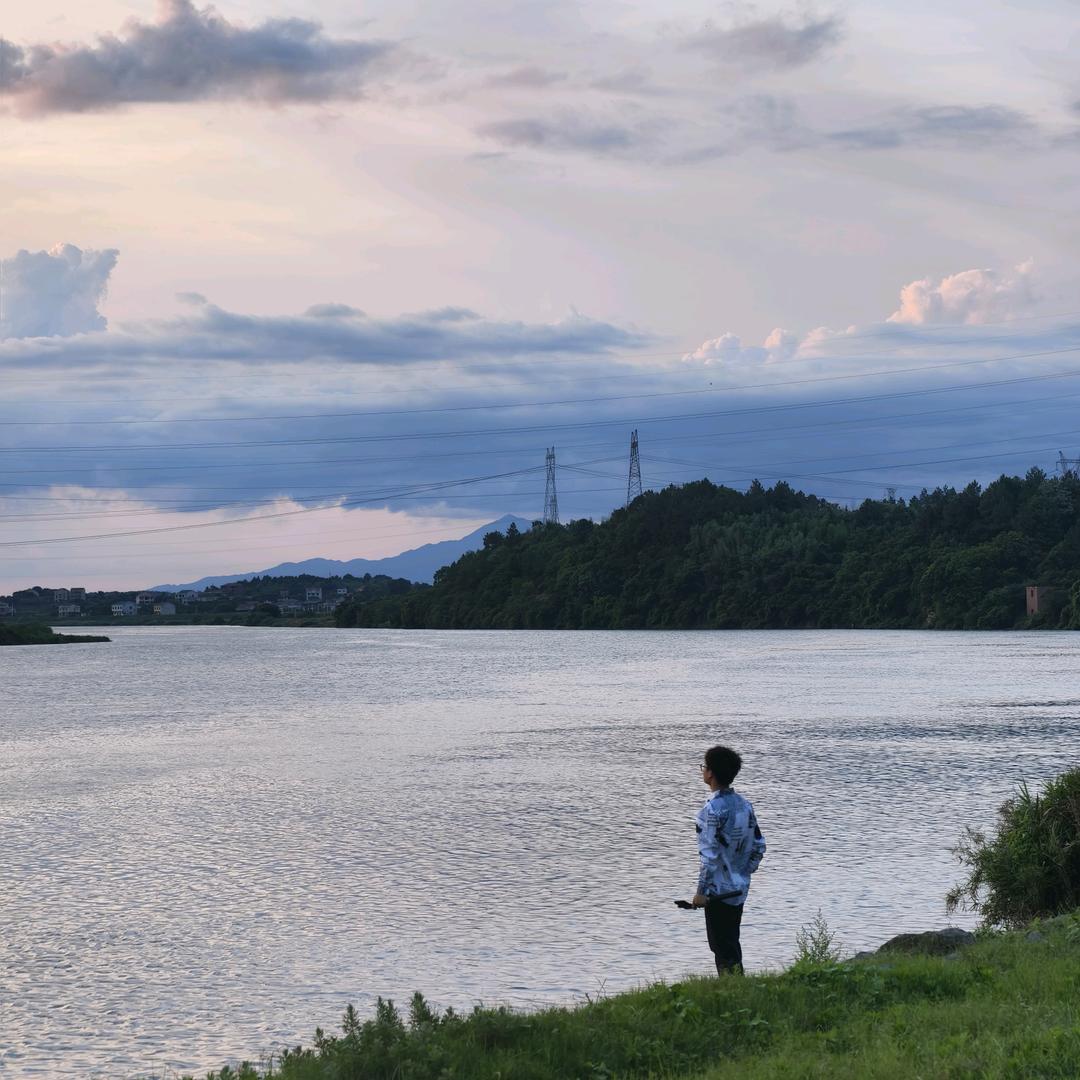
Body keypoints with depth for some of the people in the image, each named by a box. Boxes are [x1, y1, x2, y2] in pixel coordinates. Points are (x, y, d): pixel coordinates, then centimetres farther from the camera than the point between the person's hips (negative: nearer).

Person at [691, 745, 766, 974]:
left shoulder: (713, 808, -18)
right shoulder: (743, 804, 7)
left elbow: (710, 854, -20)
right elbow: (758, 846, 11)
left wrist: (701, 891, -15)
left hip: (719, 890, -8)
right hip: (739, 889, 8)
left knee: (722, 948, -1)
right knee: (732, 944, 17)